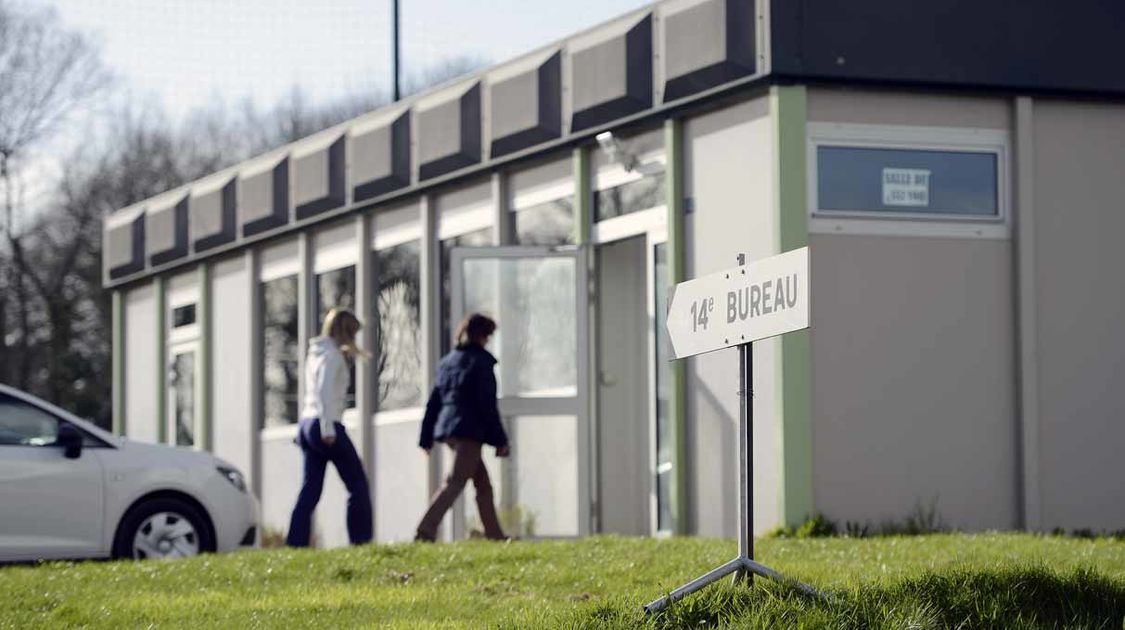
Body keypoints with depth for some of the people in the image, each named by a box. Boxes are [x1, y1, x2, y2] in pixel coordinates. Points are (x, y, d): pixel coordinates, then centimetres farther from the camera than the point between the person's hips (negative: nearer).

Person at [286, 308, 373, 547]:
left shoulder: (315, 353, 18)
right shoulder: (333, 354, -9)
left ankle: (295, 543, -5)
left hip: (307, 424, 8)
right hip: (325, 425, -8)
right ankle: (360, 540, -2)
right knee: (358, 484, 0)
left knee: (310, 490, 4)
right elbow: (325, 392, -18)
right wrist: (328, 429, -22)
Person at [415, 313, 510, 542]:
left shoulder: (447, 362, 15)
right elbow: (487, 405, -10)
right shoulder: (480, 362, -7)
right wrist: (500, 441, -6)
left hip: (446, 428, 8)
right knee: (456, 483, -12)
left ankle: (494, 534, 20)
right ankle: (426, 530, -24)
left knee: (483, 484, 16)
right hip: (469, 430, -8)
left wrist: (426, 438, 17)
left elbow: (433, 402, 15)